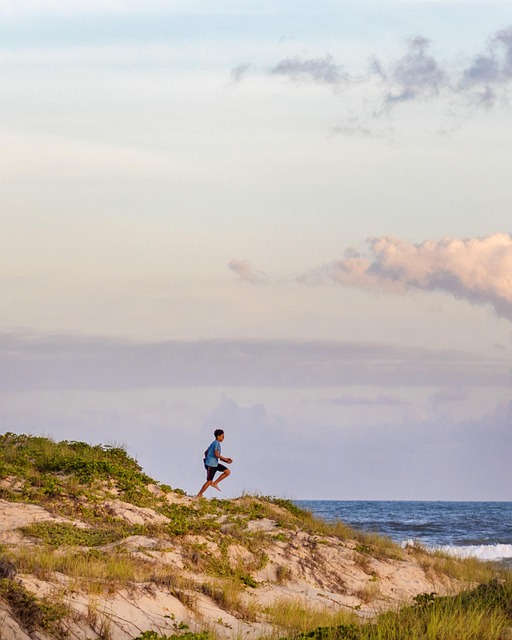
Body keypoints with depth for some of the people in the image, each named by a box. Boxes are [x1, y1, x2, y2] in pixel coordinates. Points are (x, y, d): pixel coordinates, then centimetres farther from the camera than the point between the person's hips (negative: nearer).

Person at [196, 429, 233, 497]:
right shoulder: (217, 443, -14)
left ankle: (215, 483, 6)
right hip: (211, 465, -10)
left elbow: (206, 452, 22)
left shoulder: (214, 443, 15)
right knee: (209, 481, -6)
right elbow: (216, 454, -23)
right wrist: (225, 459, -16)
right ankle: (199, 495, 2)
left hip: (215, 464, 10)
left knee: (227, 472, 4)